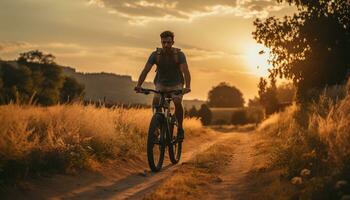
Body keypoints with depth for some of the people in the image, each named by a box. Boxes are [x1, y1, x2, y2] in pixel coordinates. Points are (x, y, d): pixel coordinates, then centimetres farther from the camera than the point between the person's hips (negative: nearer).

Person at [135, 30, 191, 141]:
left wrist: (187, 87, -49)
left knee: (177, 103, -26)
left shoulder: (179, 54, -21)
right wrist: (138, 85, -38)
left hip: (176, 84, -2)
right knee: (155, 102, -24)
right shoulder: (155, 54, -17)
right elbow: (145, 70, -22)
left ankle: (180, 128, -6)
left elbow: (185, 71, -32)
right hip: (161, 83, 2)